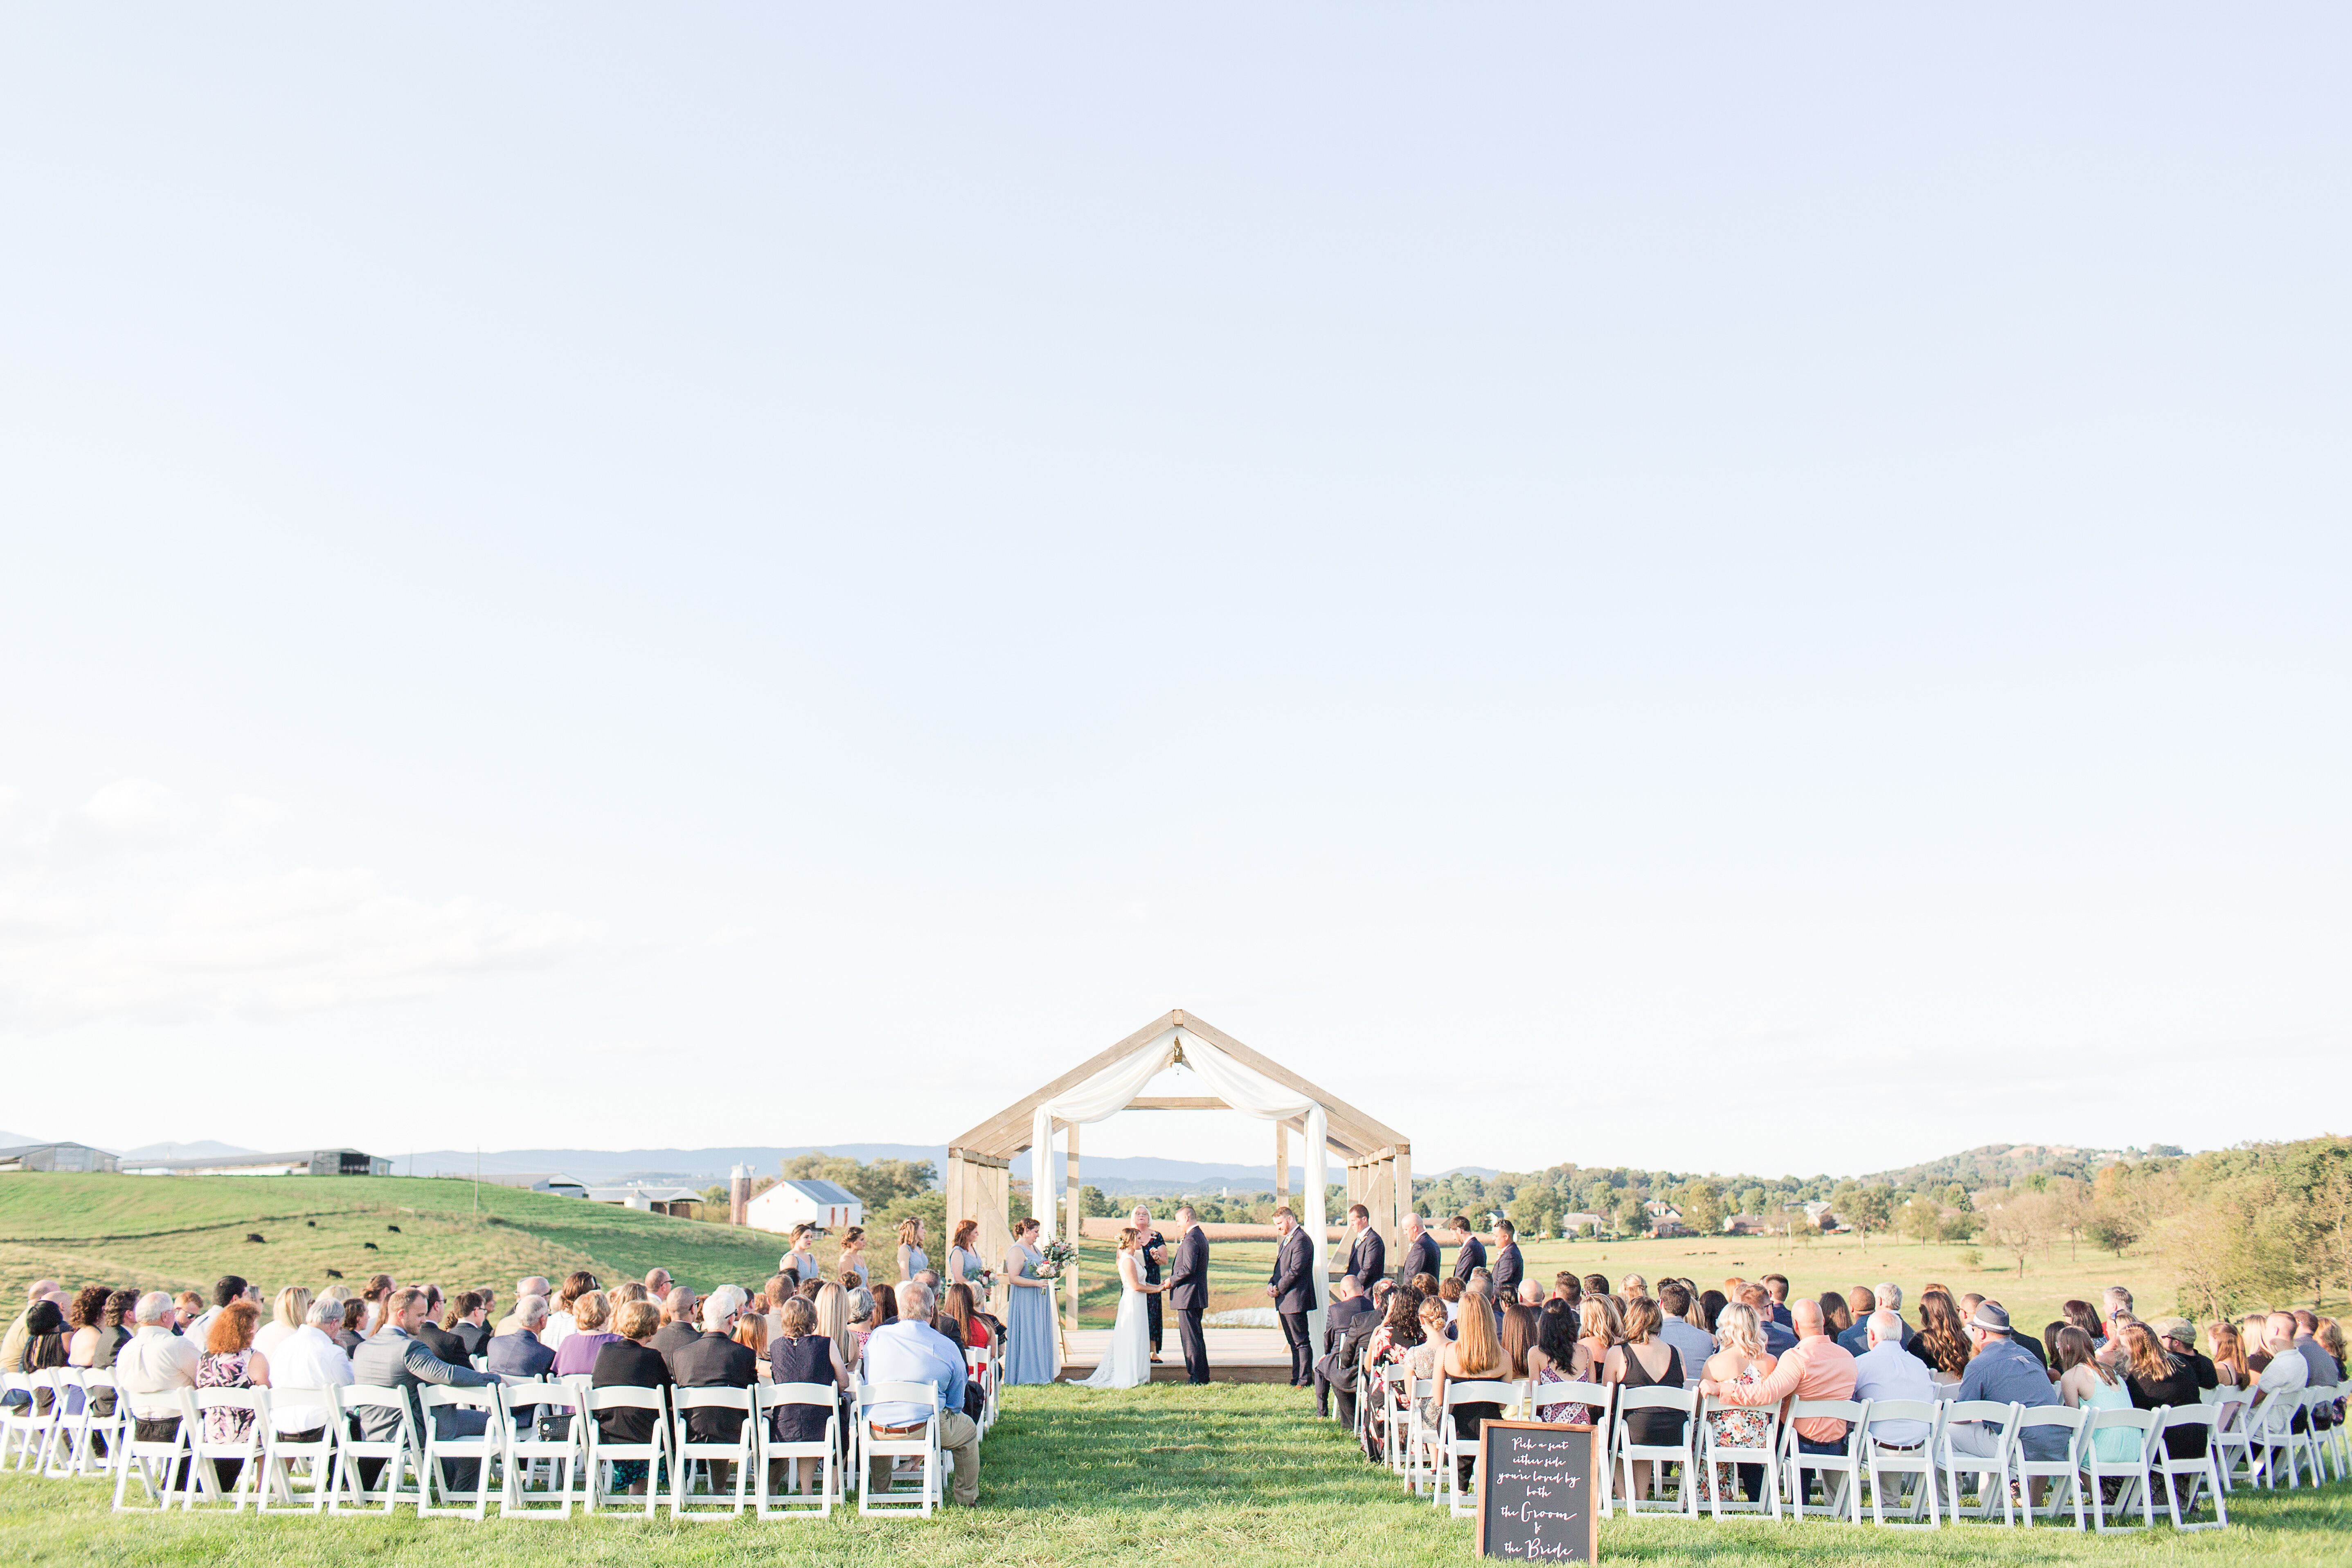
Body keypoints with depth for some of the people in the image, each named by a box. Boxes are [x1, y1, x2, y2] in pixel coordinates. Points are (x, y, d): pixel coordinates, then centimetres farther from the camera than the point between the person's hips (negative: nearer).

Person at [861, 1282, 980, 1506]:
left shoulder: (878, 1336, 1)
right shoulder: (947, 1348, -4)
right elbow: (956, 1404, 5)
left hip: (877, 1433, 3)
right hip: (925, 1431, -3)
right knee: (968, 1429, 26)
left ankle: (881, 1493, 47)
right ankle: (967, 1497, 34)